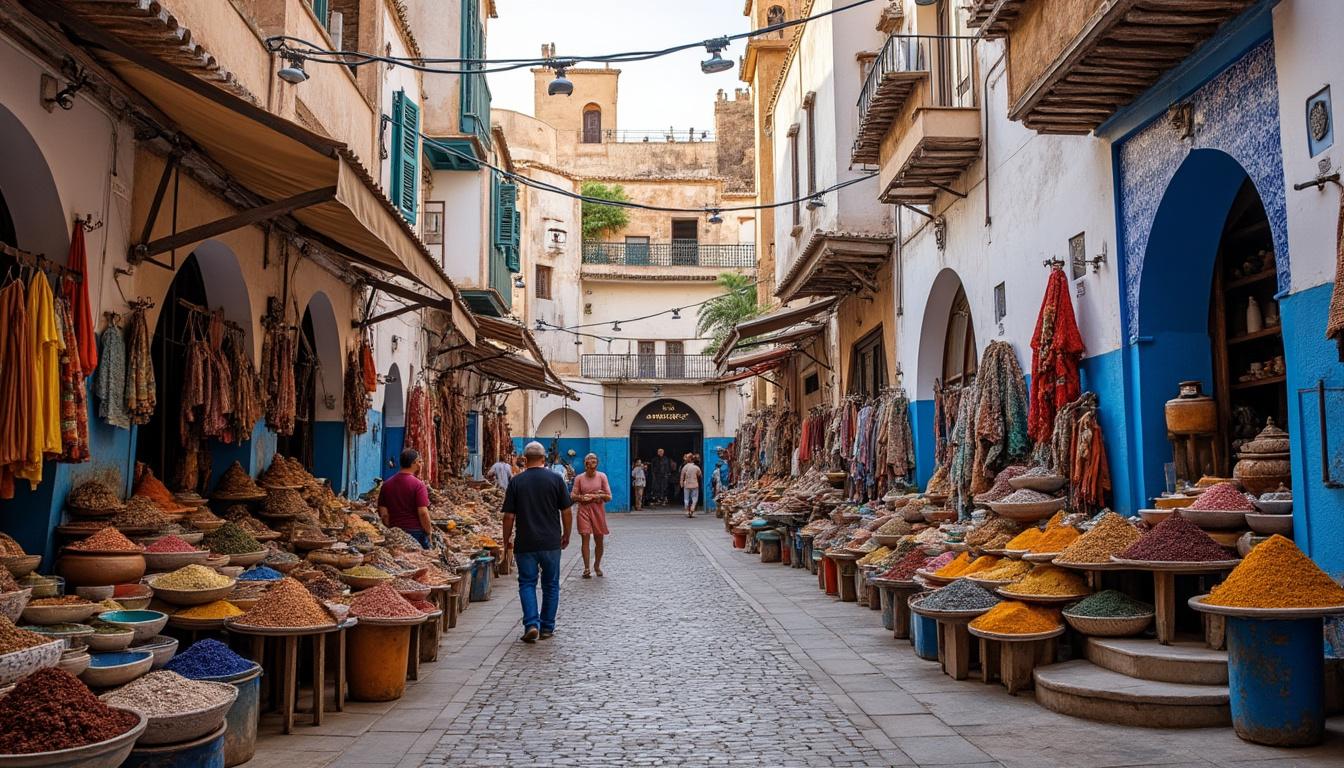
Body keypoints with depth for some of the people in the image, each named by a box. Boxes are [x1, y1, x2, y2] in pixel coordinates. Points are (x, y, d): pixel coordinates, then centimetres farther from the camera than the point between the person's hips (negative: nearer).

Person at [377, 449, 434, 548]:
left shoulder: (386, 484, 4)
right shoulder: (418, 484, -11)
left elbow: (383, 514, 4)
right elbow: (423, 513, -17)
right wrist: (428, 532, -5)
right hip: (416, 532, -5)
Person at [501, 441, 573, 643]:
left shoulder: (516, 482, -3)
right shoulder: (555, 479, -3)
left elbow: (509, 516, -2)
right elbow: (566, 512, -1)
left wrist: (507, 540, 11)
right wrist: (566, 535, 13)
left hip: (525, 543, 0)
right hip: (551, 543, 0)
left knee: (527, 583, 8)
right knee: (551, 584, 13)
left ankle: (531, 624, -8)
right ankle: (547, 628, 17)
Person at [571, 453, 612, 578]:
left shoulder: (602, 476, -1)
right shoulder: (579, 478, 0)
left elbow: (609, 497, -2)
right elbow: (573, 496, 1)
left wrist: (598, 496, -17)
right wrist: (582, 497, -16)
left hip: (598, 510, 0)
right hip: (584, 510, 0)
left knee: (599, 540, 7)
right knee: (585, 538, -5)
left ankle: (597, 566, 26)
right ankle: (586, 568, 2)